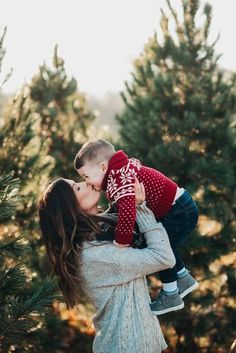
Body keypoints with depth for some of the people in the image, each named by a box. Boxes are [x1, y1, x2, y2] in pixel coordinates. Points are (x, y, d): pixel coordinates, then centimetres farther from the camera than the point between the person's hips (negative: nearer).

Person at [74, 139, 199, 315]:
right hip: (180, 208, 10)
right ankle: (184, 278, 40)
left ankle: (171, 294, 14)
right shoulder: (120, 171, 6)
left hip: (180, 211, -10)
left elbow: (127, 211, -40)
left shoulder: (118, 179, -26)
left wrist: (120, 244, -33)